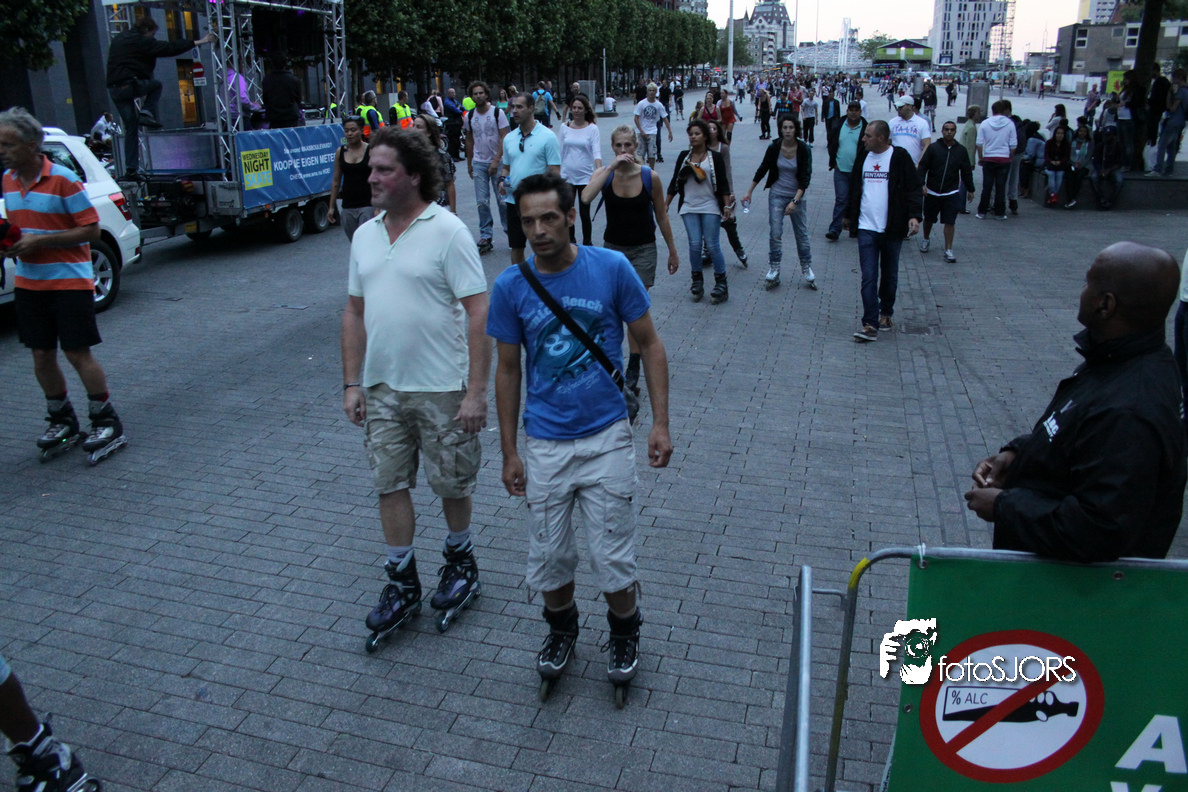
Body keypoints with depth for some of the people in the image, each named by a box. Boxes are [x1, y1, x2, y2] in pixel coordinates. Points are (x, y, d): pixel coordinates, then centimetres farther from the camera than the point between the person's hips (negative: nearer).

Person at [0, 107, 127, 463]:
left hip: (69, 280, -6)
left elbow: (91, 230, -13)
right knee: (42, 356, 8)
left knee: (78, 353, -5)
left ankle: (107, 423, 5)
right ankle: (62, 421, 22)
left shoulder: (63, 180, -12)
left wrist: (39, 241, -19)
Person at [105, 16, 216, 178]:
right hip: (131, 85, -7)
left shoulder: (118, 39, 23)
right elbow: (169, 48, -6)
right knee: (156, 85, 25)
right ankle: (147, 113, 0)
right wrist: (198, 42, -3)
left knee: (131, 128, 12)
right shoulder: (142, 41, -3)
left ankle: (131, 169, 8)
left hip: (113, 89, 7)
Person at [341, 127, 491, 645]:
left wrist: (476, 391, -19)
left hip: (442, 388, -5)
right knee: (389, 485, 10)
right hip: (382, 388, 6)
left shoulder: (447, 231, -11)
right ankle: (402, 583, 24)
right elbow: (355, 312, 14)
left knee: (452, 485, 10)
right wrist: (352, 383, 8)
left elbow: (478, 313, -15)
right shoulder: (365, 235, 9)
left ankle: (460, 560, 34)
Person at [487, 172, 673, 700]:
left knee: (613, 558, 3)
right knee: (548, 558, 11)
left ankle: (624, 631, 33)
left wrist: (660, 423, -6)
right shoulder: (510, 287, -5)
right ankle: (562, 629, 40)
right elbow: (508, 371, 4)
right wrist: (509, 453, 4)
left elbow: (649, 345, 0)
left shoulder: (612, 268, -9)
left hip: (606, 437, -1)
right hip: (544, 444, 2)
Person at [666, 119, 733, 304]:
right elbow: (675, 181, 13)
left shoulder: (715, 157, 2)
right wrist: (666, 204, 11)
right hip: (689, 207, 2)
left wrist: (726, 205, -6)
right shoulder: (684, 156, 10)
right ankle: (697, 281, 11)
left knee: (712, 245, -6)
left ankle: (721, 284, 3)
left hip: (710, 207, -2)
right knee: (694, 244, -4)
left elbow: (723, 184, 2)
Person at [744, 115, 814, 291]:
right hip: (777, 195, 1)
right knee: (775, 234, -6)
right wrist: (749, 193, 8)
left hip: (797, 196, 0)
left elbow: (805, 178, -12)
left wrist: (795, 201, -21)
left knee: (802, 234, 5)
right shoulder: (774, 148, -7)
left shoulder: (804, 150, -11)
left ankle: (807, 269, 19)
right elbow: (762, 170, 6)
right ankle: (773, 270, 4)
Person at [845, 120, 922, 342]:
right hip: (866, 228, 3)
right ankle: (870, 325, -8)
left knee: (890, 276, 13)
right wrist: (849, 214, 27)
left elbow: (913, 188, -6)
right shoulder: (863, 158, 9)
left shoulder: (900, 157, -5)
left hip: (892, 229, -2)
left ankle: (886, 313, 33)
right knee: (868, 278, -7)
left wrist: (914, 215, -19)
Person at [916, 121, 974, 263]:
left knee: (950, 222, -4)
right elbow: (922, 167, -4)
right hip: (932, 192, 0)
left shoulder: (961, 150, 4)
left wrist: (970, 189, 13)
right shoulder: (933, 148, -3)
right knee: (928, 219, 14)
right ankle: (926, 239, 42)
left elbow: (966, 172, 11)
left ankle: (948, 250, 1)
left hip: (951, 194, 0)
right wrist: (922, 184, -16)